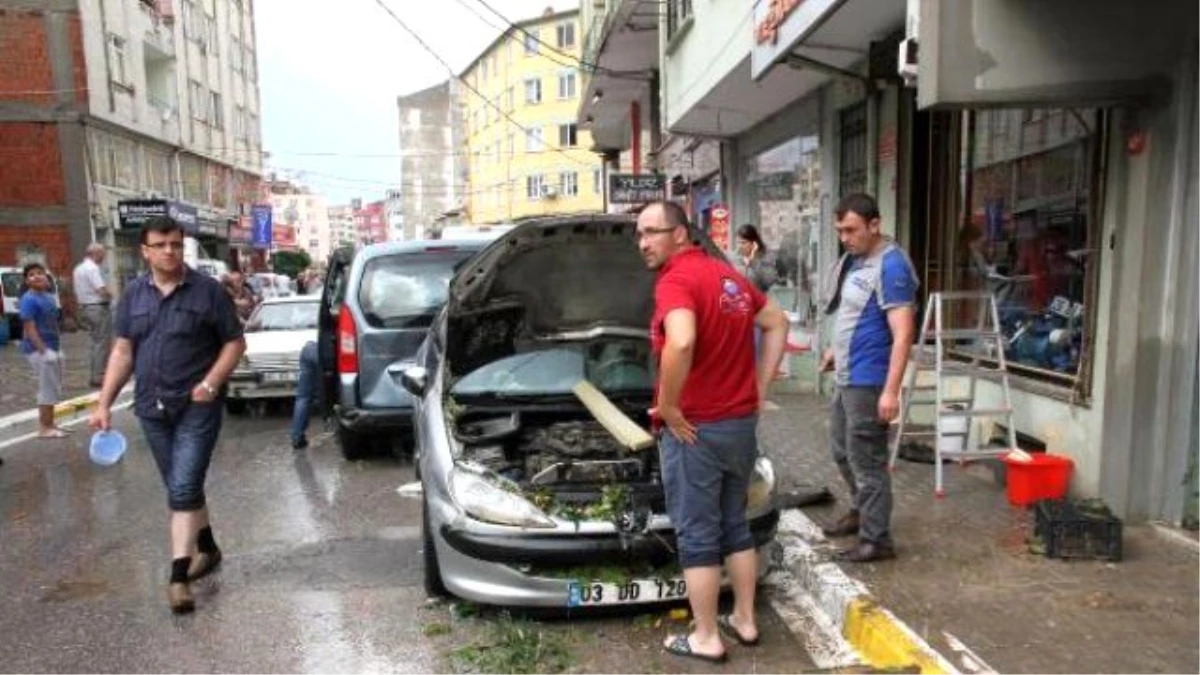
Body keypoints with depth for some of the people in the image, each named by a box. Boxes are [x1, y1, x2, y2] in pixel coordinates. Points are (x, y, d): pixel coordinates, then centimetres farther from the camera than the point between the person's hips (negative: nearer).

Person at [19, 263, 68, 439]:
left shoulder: (49, 297, 11)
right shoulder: (28, 300, -14)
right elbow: (29, 327, -20)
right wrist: (43, 350, -26)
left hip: (51, 348, 9)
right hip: (38, 350, -9)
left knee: (53, 389, 15)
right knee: (48, 389, -4)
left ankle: (48, 424, 25)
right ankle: (44, 428, 4)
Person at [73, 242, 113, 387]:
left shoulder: (78, 268, 15)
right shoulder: (93, 268, -16)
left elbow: (77, 293, 19)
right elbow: (102, 290, -23)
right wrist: (110, 294, -5)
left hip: (85, 307, 10)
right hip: (99, 308, -10)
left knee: (95, 342, 16)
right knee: (102, 343, -5)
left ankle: (92, 375, 19)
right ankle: (98, 376, -5)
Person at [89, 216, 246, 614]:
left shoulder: (207, 290, -5)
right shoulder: (133, 295, 7)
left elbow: (235, 342, -3)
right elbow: (123, 351, 10)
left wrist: (211, 383, -17)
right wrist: (104, 403, 4)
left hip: (197, 407, -5)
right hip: (152, 408, 5)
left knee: (183, 488, -11)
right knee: (183, 488, 16)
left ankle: (178, 576, -7)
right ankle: (207, 548, 34)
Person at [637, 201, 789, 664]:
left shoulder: (675, 280, -18)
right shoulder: (727, 275, 10)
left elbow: (681, 343, -38)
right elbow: (778, 324, 20)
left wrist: (668, 406, -23)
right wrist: (759, 387, 16)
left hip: (696, 428, -8)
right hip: (741, 422, 8)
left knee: (697, 534, 5)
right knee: (735, 525, 20)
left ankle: (706, 638, 16)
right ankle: (744, 620, 32)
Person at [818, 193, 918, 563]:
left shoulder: (891, 265, -18)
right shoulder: (854, 258, 9)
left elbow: (902, 334, -23)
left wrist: (891, 390, -27)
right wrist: (836, 348, 25)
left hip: (868, 380, -9)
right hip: (847, 376, 9)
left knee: (866, 460, 0)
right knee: (842, 451, 21)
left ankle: (876, 540, 12)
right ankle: (861, 511, 39)